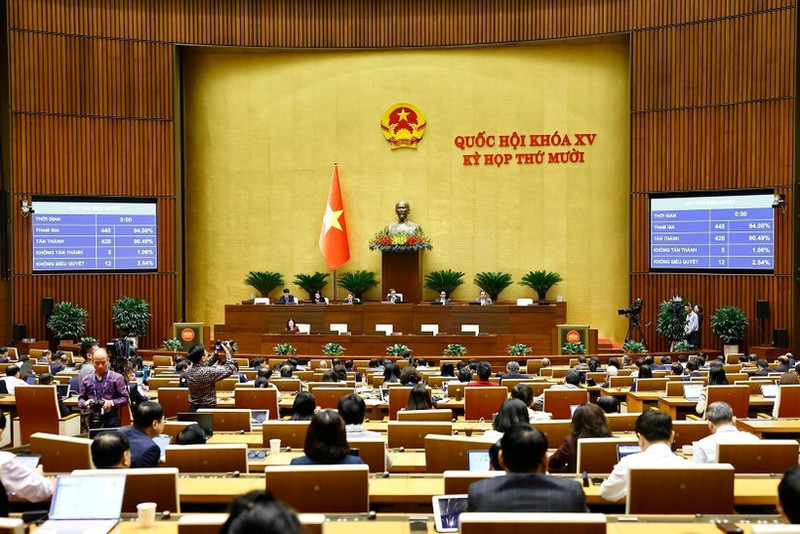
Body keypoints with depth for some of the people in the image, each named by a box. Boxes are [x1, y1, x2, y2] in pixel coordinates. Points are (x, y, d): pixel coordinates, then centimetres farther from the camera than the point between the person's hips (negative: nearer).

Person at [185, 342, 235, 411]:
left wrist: (216, 353, 15)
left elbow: (206, 364, 19)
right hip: (207, 409, -8)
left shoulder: (189, 370, 0)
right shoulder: (207, 372, -23)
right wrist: (227, 352, -8)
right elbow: (229, 370, -17)